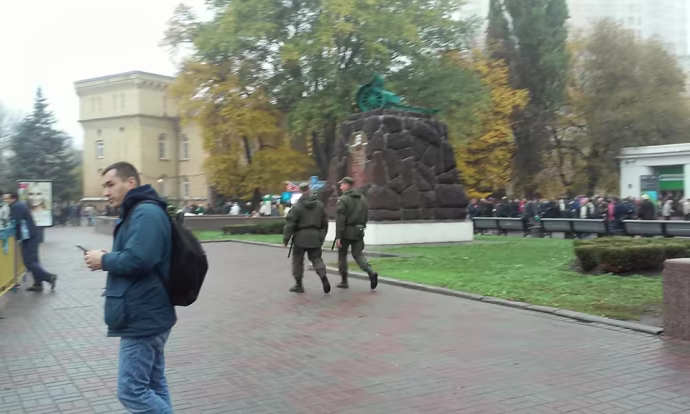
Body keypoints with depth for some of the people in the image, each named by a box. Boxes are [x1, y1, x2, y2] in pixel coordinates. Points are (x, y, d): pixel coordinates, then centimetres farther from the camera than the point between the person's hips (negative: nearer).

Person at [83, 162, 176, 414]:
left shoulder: (146, 213, -17)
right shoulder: (136, 213, 17)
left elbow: (136, 260, -28)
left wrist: (104, 260, -11)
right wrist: (108, 259, 4)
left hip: (143, 317, -11)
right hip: (146, 315, 11)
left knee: (131, 391, -7)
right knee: (153, 385, 15)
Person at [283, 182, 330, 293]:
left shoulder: (297, 206, -10)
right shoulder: (319, 205, 5)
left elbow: (290, 223, -11)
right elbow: (325, 222, 11)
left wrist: (286, 239, -5)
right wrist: (322, 236, 21)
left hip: (301, 237, -4)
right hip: (315, 237, 4)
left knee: (298, 260, 9)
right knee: (316, 258, 10)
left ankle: (299, 284, 14)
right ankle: (323, 276, -17)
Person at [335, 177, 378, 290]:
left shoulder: (343, 200, -11)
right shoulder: (362, 198, 10)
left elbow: (340, 219, -17)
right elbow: (366, 216, 12)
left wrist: (338, 236, -18)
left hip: (346, 232, -5)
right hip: (359, 231, 5)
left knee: (342, 255, 11)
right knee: (358, 254, 7)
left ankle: (344, 281, 15)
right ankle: (371, 272, -17)